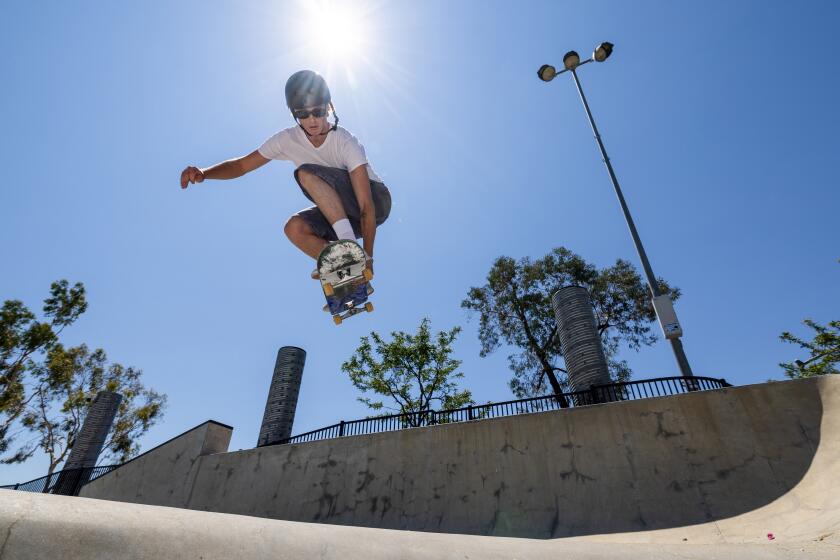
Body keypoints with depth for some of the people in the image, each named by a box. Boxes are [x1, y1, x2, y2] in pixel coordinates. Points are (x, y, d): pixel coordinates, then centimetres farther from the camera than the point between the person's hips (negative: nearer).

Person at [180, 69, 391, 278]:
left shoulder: (346, 142, -25)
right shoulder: (288, 139, -9)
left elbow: (367, 207, -29)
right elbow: (242, 165, -1)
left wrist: (367, 257, -34)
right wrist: (203, 172, -21)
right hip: (336, 210, 5)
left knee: (306, 173, -26)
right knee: (295, 228, -24)